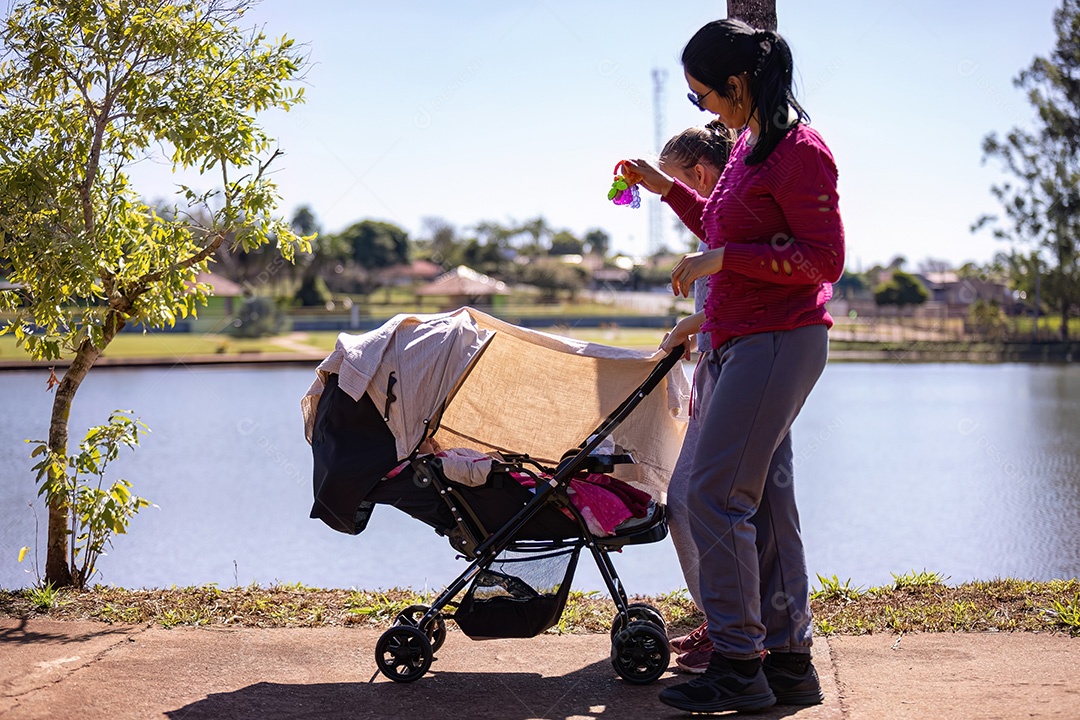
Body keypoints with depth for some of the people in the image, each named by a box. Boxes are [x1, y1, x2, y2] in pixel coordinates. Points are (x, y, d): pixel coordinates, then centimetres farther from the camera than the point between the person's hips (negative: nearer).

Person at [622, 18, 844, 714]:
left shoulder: (801, 150, -14)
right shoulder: (749, 144, 16)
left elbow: (824, 258, -18)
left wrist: (720, 260, -20)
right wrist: (667, 188, 23)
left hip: (777, 342, -10)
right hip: (740, 341, 10)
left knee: (716, 493, -10)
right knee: (766, 500, 10)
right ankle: (789, 662, 17)